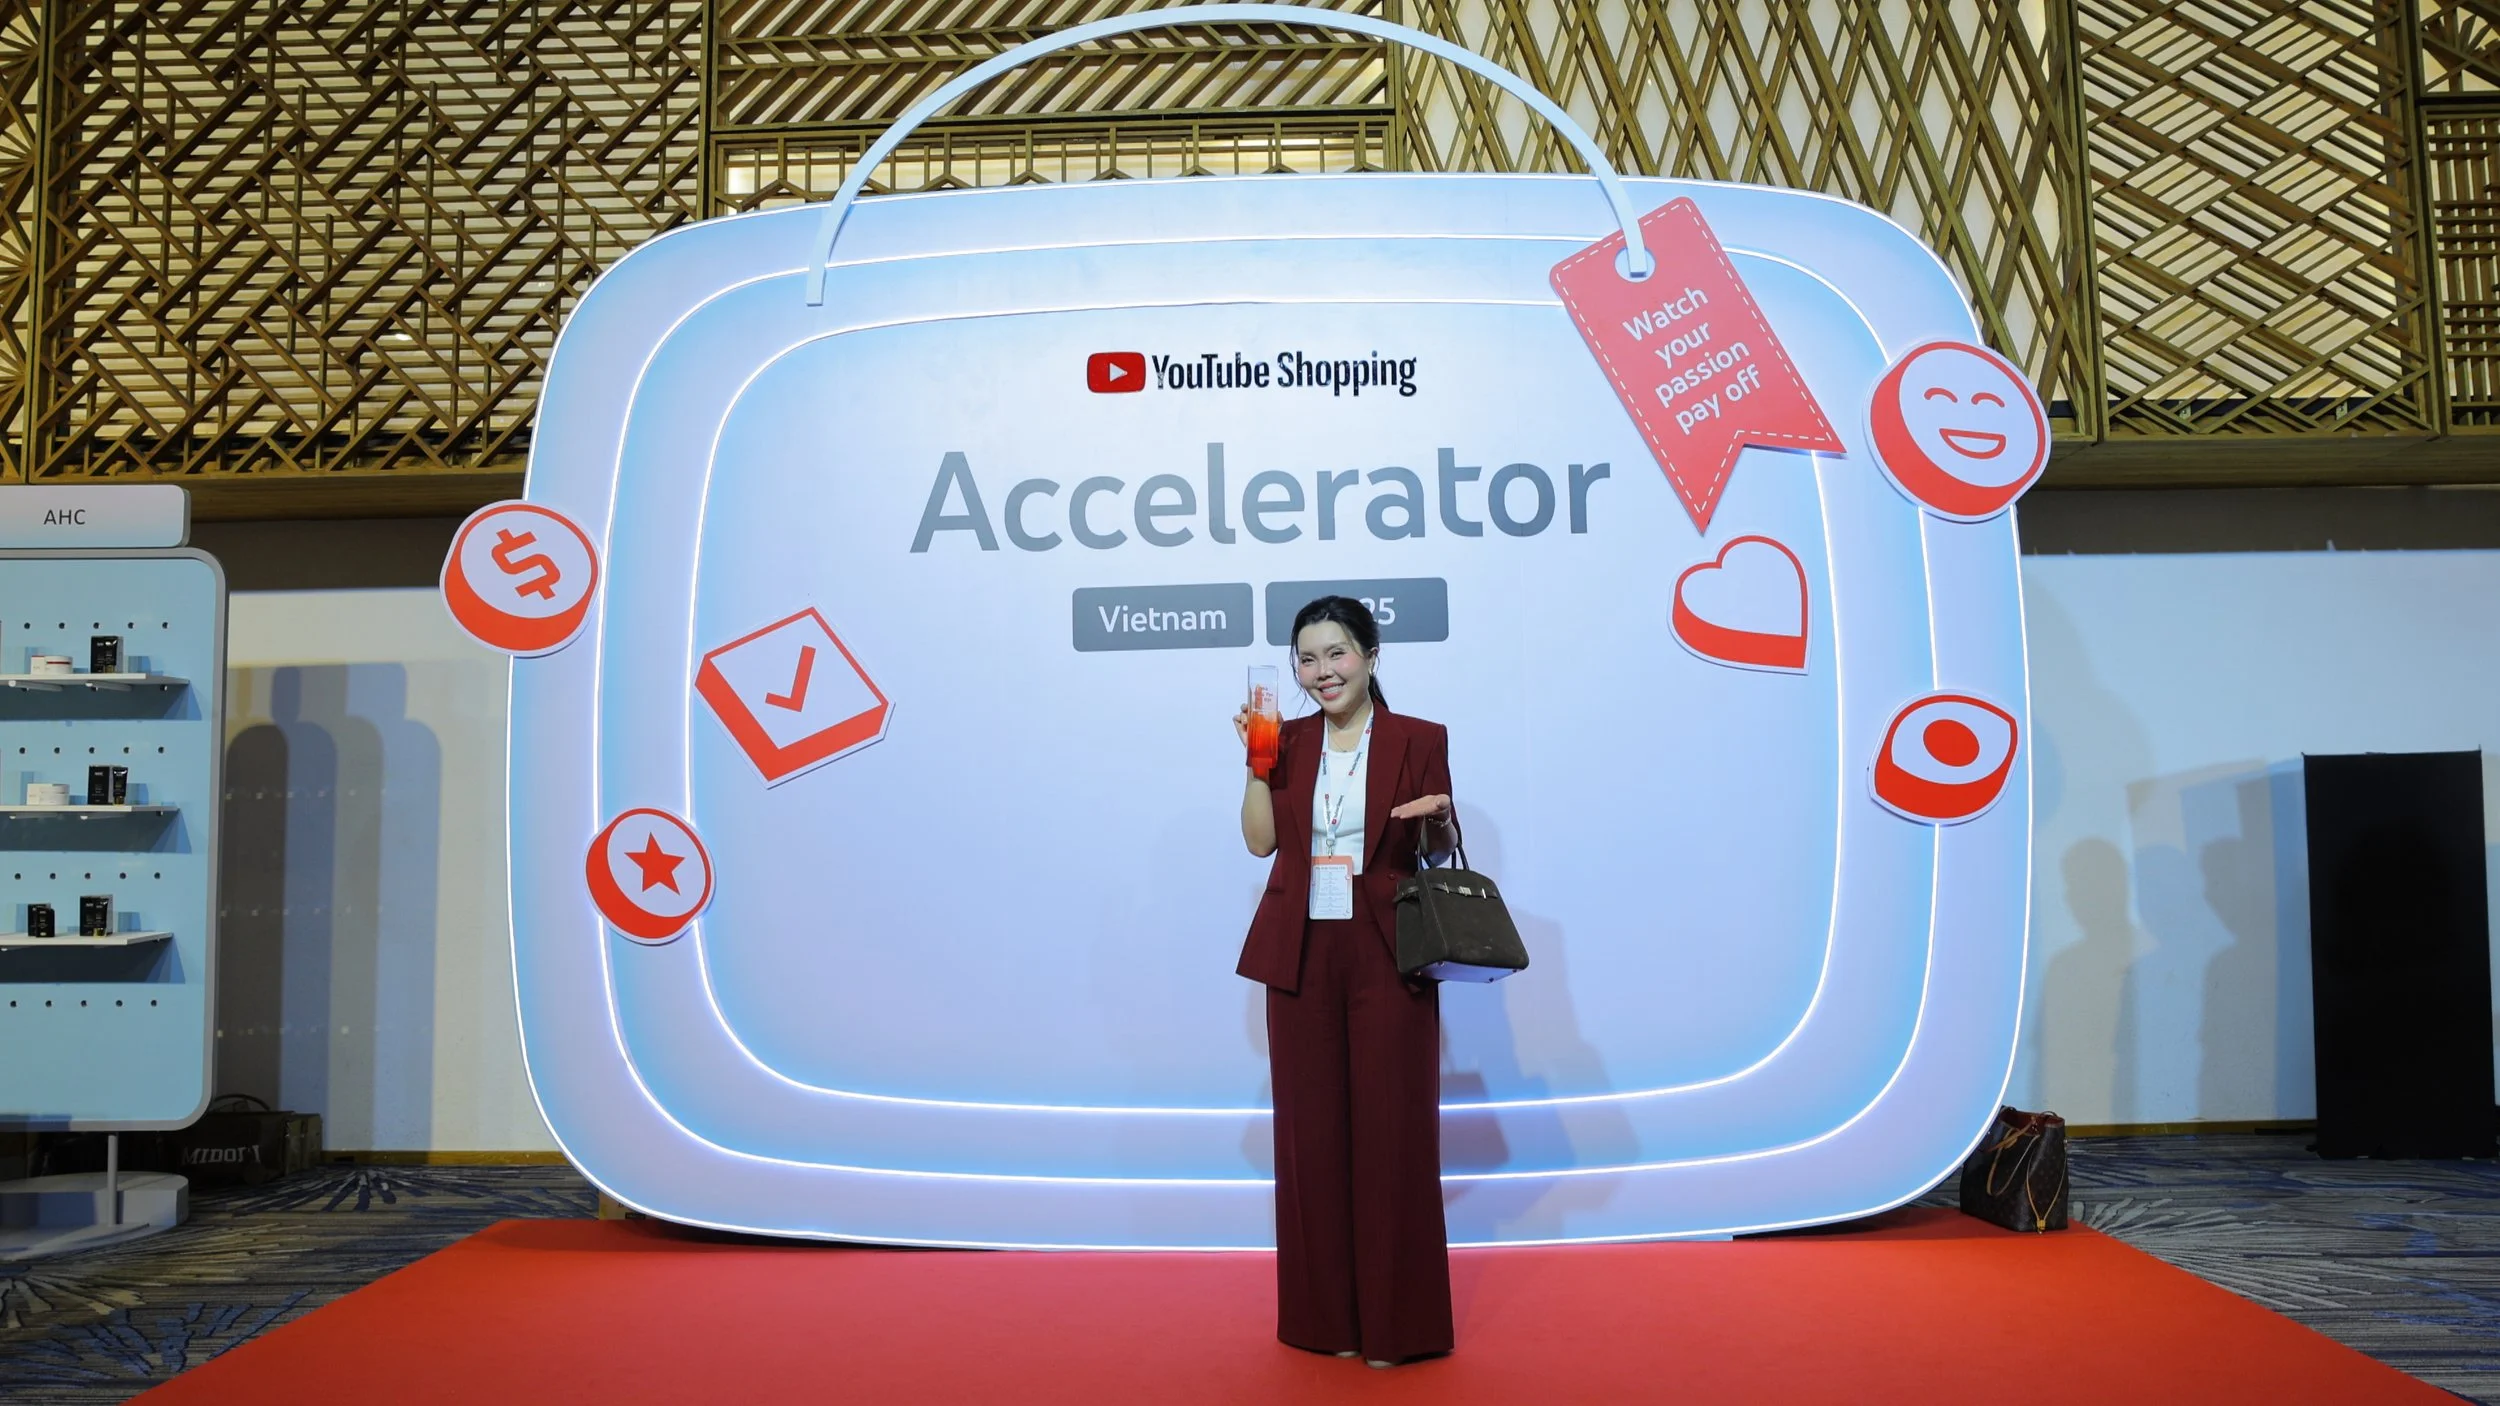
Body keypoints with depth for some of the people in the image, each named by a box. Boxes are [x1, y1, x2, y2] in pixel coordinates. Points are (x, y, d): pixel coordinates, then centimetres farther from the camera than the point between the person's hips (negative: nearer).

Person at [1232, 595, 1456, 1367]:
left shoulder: (1419, 740, 0)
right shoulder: (1290, 741, 9)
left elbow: (1440, 852, 3)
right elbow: (1261, 840, 1)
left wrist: (1439, 820, -18)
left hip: (1388, 956, -3)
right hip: (1303, 957, 3)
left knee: (1392, 1131, 1)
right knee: (1314, 1132, 7)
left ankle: (1398, 1322, 12)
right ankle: (1326, 1316, 18)